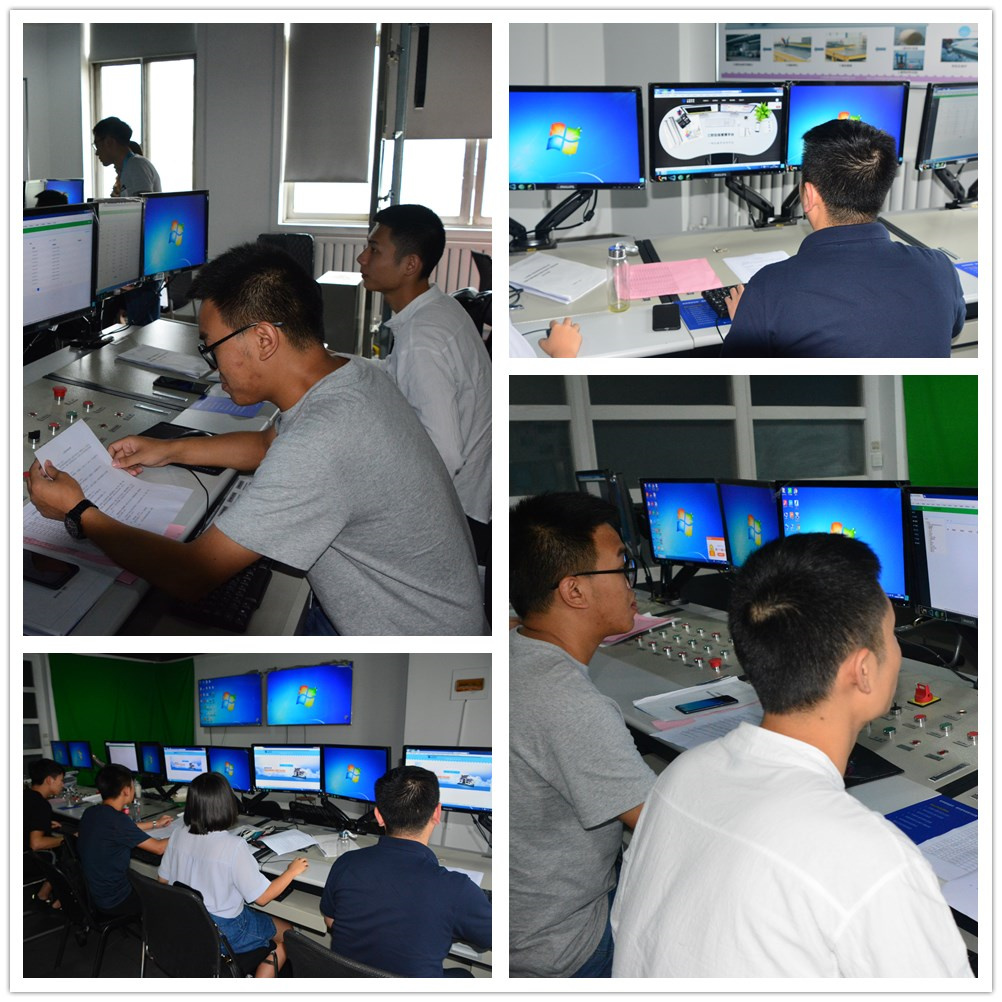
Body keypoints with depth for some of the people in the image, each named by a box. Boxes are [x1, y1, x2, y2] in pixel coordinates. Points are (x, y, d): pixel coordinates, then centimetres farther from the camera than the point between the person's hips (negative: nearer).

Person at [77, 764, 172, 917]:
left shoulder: (91, 813, -1)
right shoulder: (116, 819, -27)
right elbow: (158, 848, -20)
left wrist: (155, 824, 29)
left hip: (93, 894, 8)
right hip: (115, 902, -8)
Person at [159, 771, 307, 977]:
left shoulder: (178, 834, -11)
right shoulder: (234, 846, -28)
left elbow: (162, 880, 4)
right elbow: (261, 897, -18)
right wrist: (292, 871, -3)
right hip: (222, 934, -6)